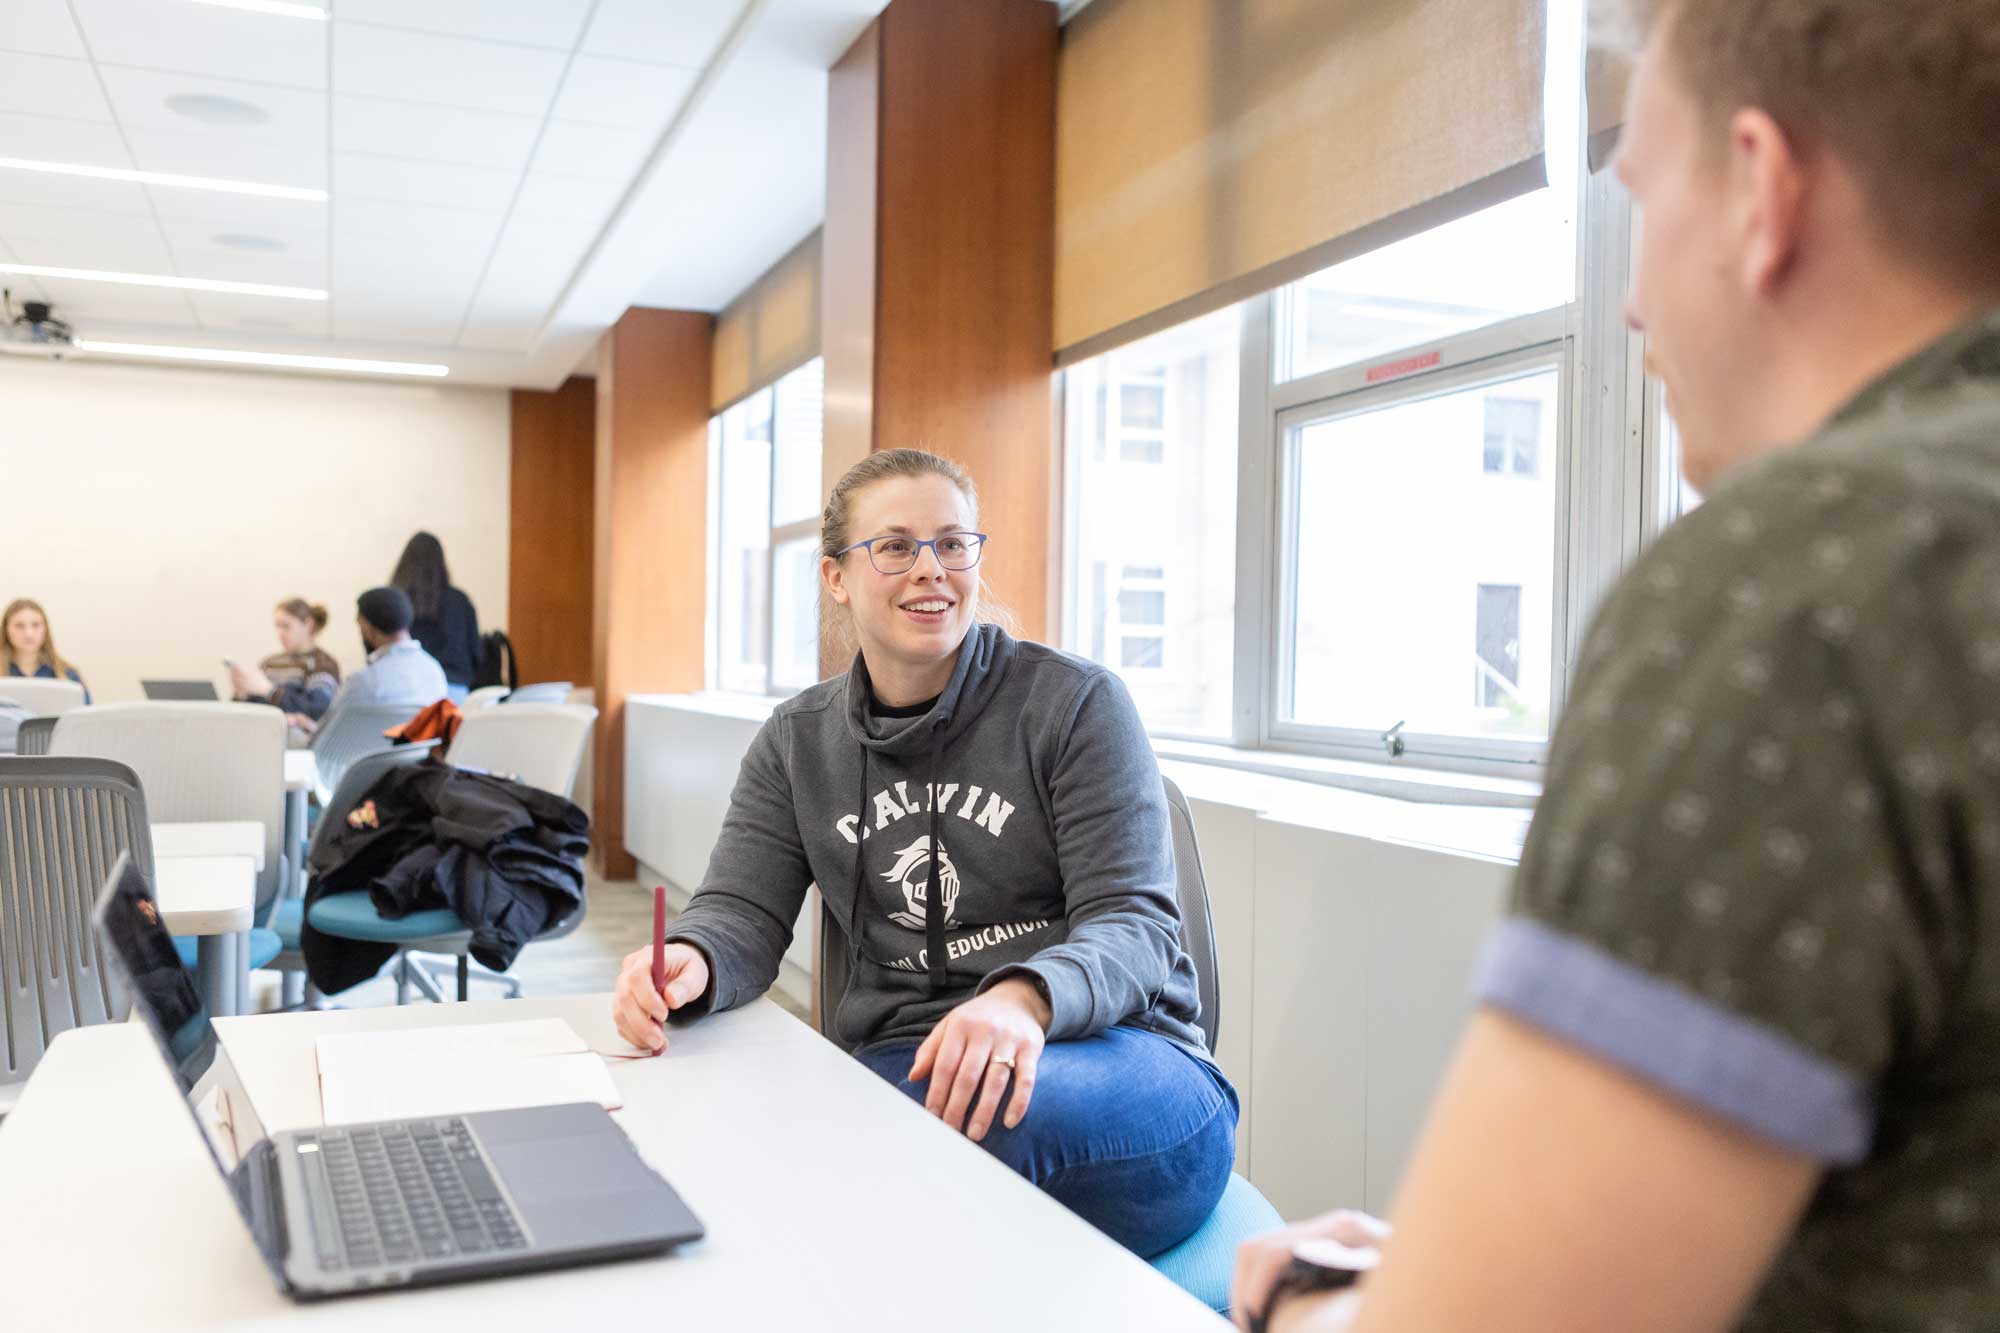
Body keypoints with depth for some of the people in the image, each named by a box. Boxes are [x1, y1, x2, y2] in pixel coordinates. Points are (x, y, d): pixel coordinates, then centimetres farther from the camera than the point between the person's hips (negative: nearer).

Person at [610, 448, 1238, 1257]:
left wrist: (1027, 997, -30)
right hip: (898, 1062, 3)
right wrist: (688, 964, -20)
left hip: (1114, 1051, -3)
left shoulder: (1075, 702, 1)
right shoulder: (798, 742, 14)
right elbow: (744, 912, 7)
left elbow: (1133, 922, -6)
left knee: (980, 1109, -40)